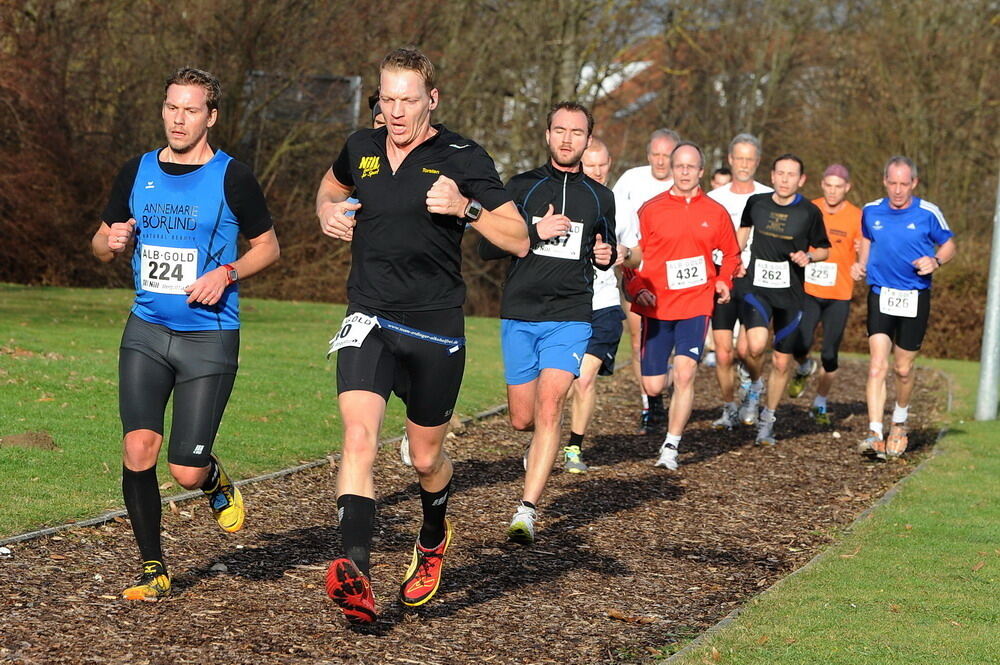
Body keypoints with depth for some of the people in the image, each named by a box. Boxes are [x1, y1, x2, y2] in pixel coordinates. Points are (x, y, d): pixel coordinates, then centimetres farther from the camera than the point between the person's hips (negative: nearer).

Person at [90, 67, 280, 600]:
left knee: (186, 472, -6)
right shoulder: (137, 172, 7)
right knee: (138, 448, -12)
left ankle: (216, 483, 33)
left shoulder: (232, 178, -4)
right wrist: (112, 241, -6)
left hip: (209, 338, -3)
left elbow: (268, 246, 6)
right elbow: (101, 245, 17)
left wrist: (226, 274, -12)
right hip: (147, 331, 3)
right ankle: (152, 569, 4)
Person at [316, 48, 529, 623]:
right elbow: (331, 187, 32)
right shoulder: (361, 149, 7)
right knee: (359, 437, -22)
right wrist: (329, 214, 9)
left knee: (426, 459, 13)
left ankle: (433, 539, 47)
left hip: (436, 327, -1)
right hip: (369, 320, 2)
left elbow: (519, 240, -6)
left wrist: (465, 207, -21)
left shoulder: (462, 159, -5)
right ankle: (356, 572, -36)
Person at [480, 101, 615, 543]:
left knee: (549, 405, -18)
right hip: (519, 316, 0)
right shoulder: (521, 187, 4)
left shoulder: (600, 198, 11)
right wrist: (536, 232, -13)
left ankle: (527, 510, -20)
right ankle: (542, 448, 41)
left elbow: (606, 251, 27)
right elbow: (487, 247, 0)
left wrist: (605, 256, 3)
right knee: (522, 419, 4)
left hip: (570, 318, 0)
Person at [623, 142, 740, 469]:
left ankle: (671, 447, -8)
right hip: (656, 306, 0)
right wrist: (638, 289, -11)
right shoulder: (651, 209, 1)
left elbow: (731, 254, 19)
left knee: (685, 374, -16)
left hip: (696, 305, 0)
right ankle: (655, 406, 38)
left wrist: (724, 280, 2)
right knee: (653, 385, 0)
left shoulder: (715, 213, 6)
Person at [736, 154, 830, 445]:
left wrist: (808, 257, -12)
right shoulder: (756, 203, 2)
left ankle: (767, 419, 26)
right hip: (756, 287, 0)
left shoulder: (810, 212, -3)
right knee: (756, 345, -24)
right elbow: (744, 229, 24)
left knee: (782, 363, 6)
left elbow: (823, 249, 9)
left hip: (790, 293, 0)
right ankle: (754, 387, 8)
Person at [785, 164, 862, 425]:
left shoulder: (857, 217, -3)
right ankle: (804, 368, 21)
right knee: (800, 344, -15)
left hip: (839, 295, -1)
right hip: (808, 289, 1)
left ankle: (820, 404, 21)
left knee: (830, 355, 1)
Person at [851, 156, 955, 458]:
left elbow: (949, 245, 7)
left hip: (915, 298, -1)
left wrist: (936, 261, -14)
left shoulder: (928, 213, -6)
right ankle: (875, 434, -18)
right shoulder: (871, 212, 2)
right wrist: (861, 264, 5)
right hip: (880, 296, 1)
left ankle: (899, 422, 35)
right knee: (877, 366, -14)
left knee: (903, 369, 8)